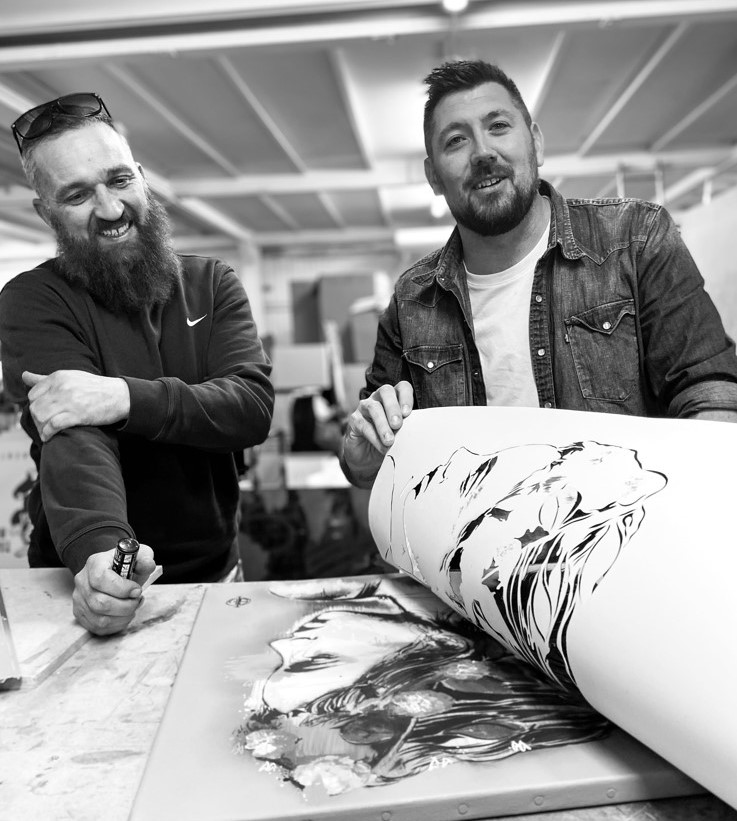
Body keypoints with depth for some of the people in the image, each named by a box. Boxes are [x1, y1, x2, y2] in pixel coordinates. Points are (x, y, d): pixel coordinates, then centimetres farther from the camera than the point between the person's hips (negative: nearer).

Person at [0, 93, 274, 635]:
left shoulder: (213, 284, 4)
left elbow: (254, 408, -10)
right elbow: (74, 444, -20)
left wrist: (127, 398, -24)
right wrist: (100, 550, -38)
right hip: (90, 583, -1)